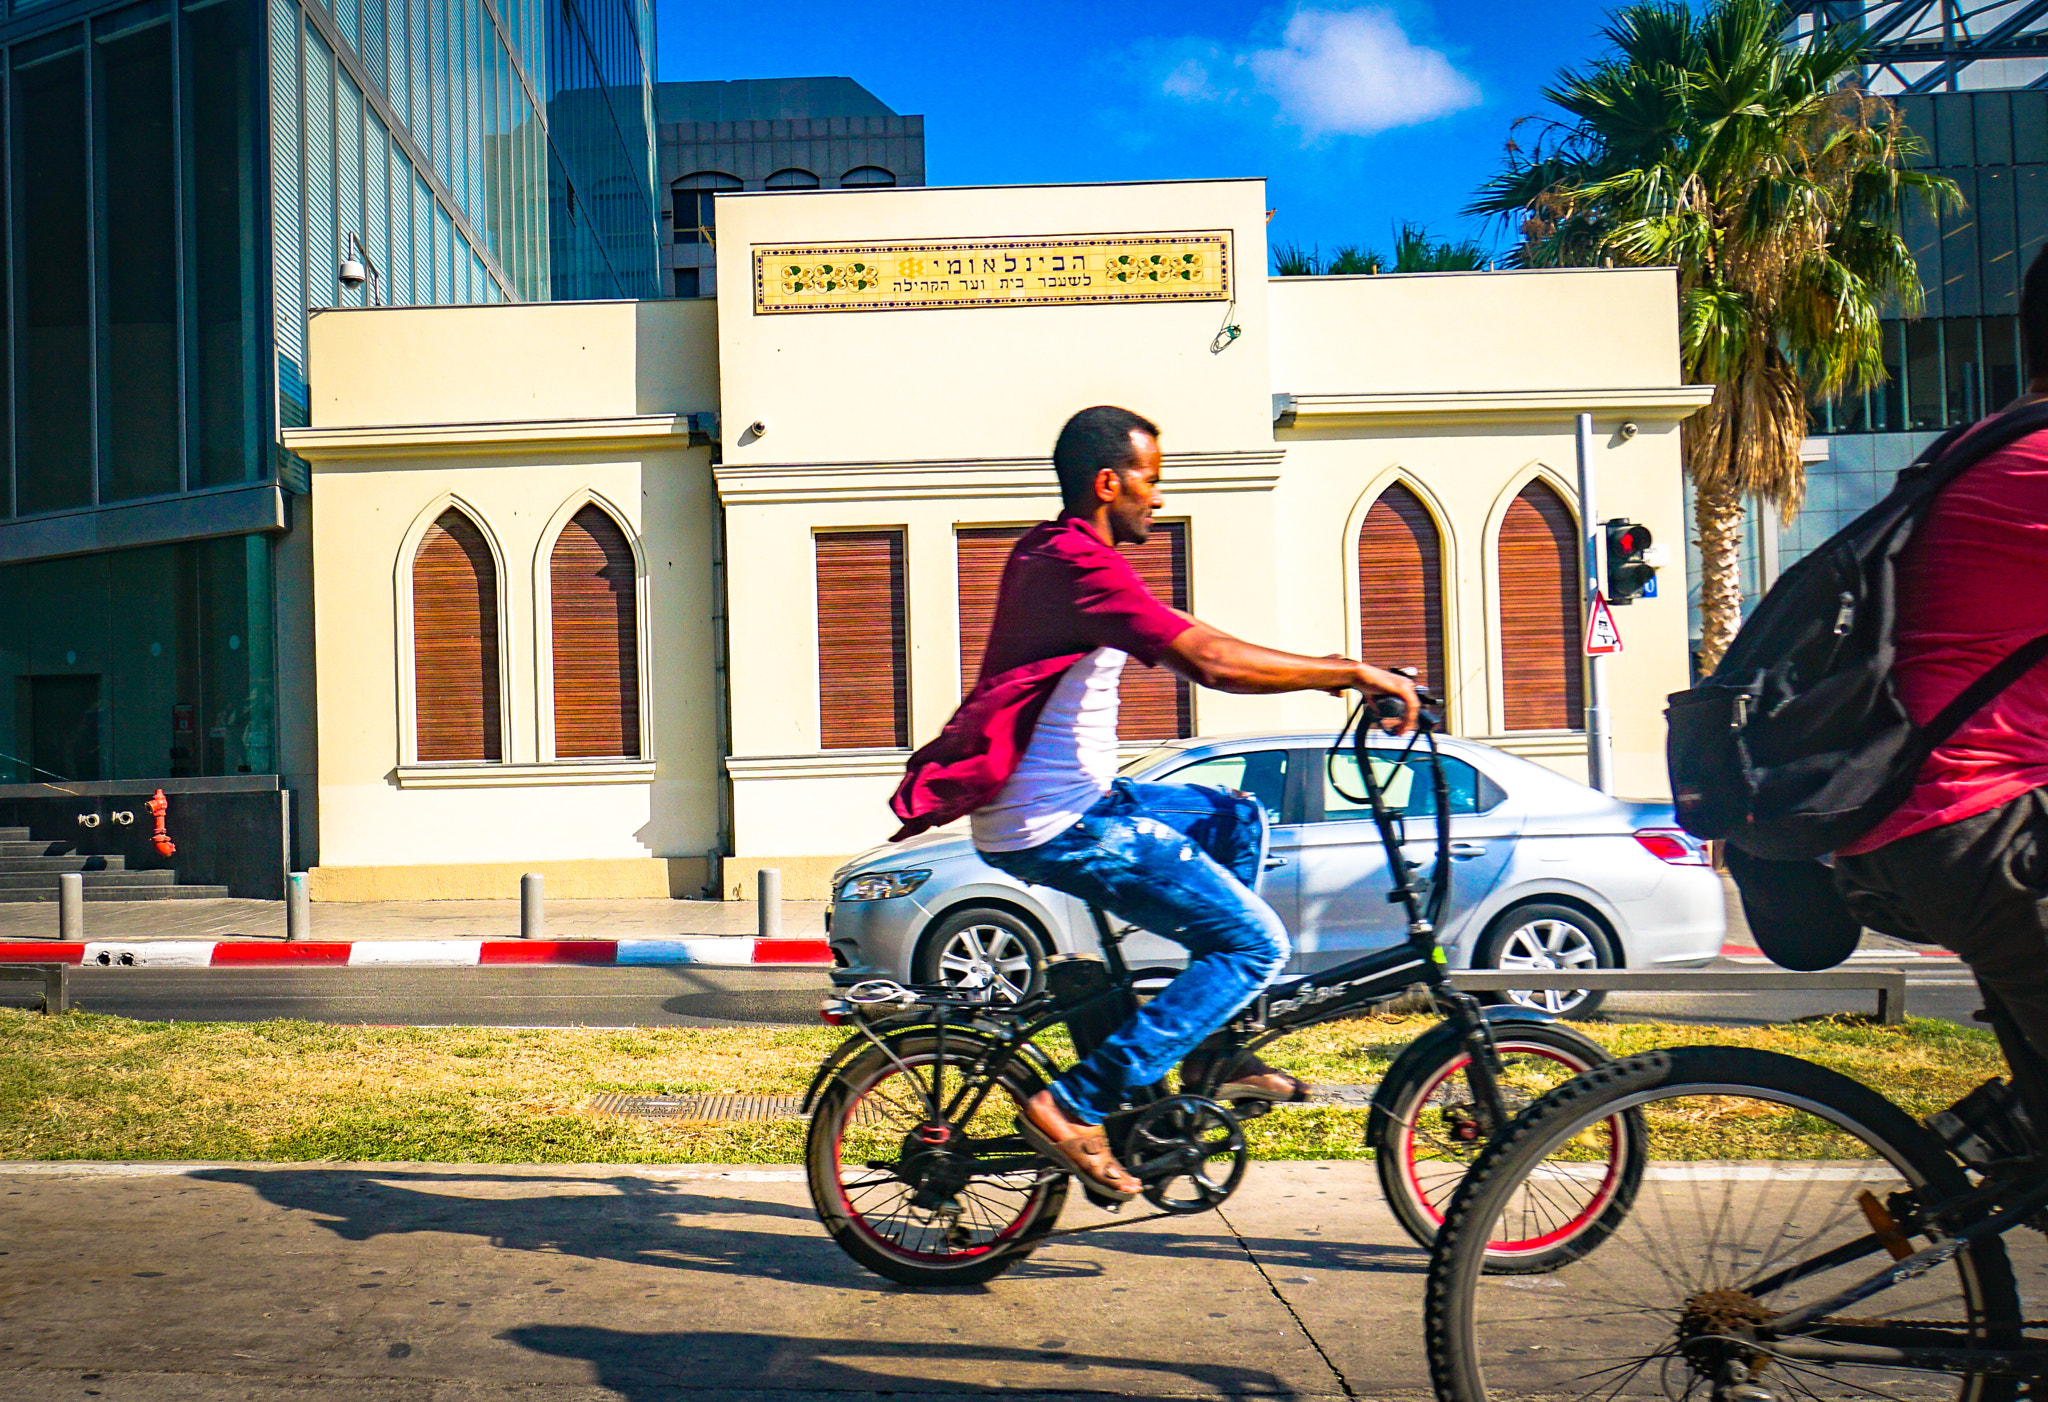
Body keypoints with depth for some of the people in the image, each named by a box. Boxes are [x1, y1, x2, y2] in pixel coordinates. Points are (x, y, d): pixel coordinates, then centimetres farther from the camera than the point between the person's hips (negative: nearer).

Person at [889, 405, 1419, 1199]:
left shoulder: (1050, 554, 15)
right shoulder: (1082, 566, -17)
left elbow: (1189, 655, 20)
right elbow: (1211, 661, -26)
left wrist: (1324, 676, 15)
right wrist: (1353, 672, -17)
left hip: (1064, 802, 10)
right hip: (1055, 827, -10)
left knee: (1236, 819, 22)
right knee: (1255, 945, -6)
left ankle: (1211, 1056, 21)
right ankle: (1074, 1107, -6)